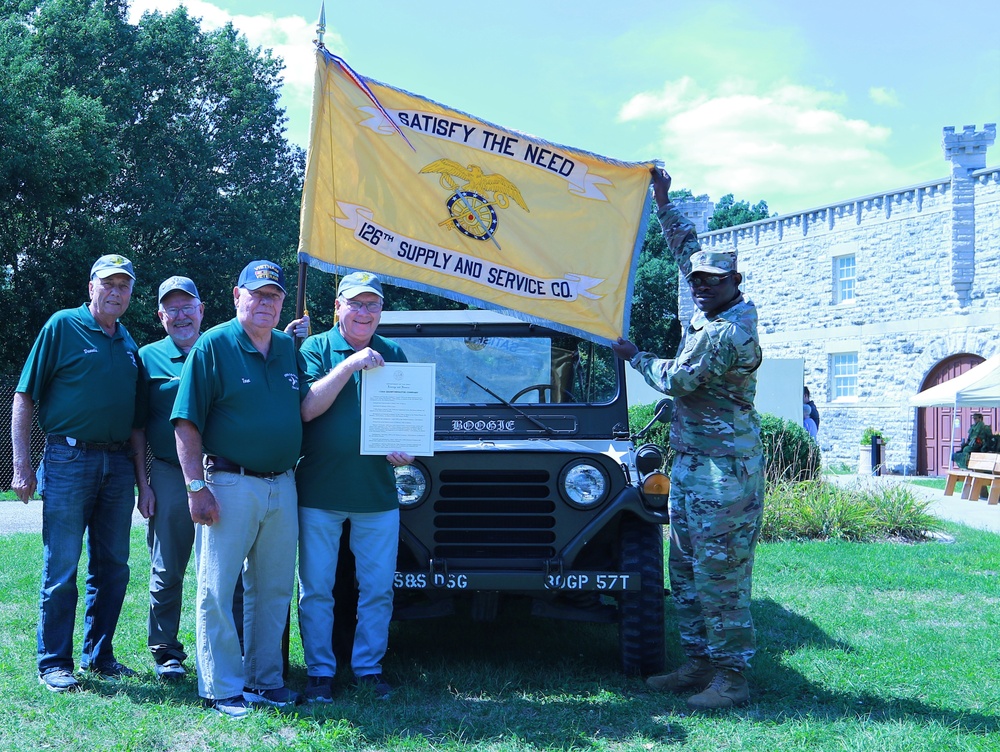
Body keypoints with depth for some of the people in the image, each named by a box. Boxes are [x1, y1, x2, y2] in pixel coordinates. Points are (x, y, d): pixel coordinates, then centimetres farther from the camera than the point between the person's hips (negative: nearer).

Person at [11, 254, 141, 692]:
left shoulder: (128, 343, 14)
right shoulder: (62, 326, -2)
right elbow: (24, 398, -4)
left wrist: (140, 474, 14)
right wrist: (21, 464, -10)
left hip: (117, 464, 6)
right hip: (69, 459, -5)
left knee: (112, 567, 9)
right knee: (61, 568, -3)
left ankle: (99, 656, 20)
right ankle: (54, 663, 6)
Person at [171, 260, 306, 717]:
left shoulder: (289, 349, 11)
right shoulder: (212, 346, -6)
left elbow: (307, 408, 21)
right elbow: (186, 421, -9)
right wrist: (195, 486, -14)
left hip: (282, 486, 6)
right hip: (229, 486, -6)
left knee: (273, 589, 12)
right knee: (218, 589, -1)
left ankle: (264, 679, 24)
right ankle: (222, 689, 6)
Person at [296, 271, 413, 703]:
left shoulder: (392, 355, 9)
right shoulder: (315, 350, 0)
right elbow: (307, 408, -15)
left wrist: (403, 450, -7)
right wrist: (350, 364, -20)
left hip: (377, 492, 3)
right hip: (320, 490, -3)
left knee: (377, 589, 7)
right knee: (316, 589, 4)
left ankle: (369, 668, 20)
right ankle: (319, 672, 15)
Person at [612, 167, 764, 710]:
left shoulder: (729, 333, -18)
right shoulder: (715, 312, 10)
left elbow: (677, 380, -15)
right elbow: (686, 248, 23)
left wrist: (634, 356, 2)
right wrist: (663, 199, 26)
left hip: (722, 470, -10)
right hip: (691, 461, 10)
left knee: (719, 575, -7)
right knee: (685, 569, 13)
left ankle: (731, 677, -1)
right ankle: (700, 662, 21)